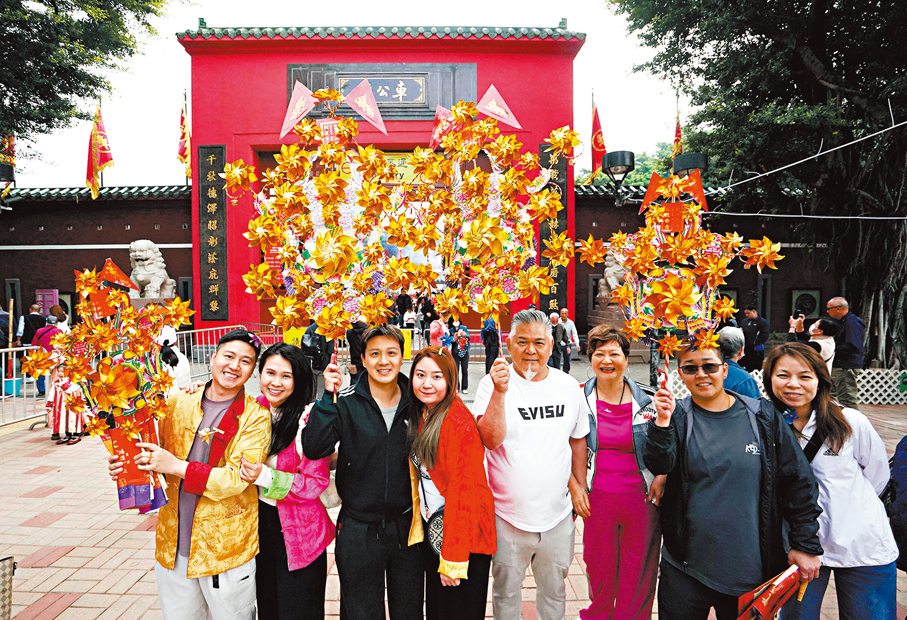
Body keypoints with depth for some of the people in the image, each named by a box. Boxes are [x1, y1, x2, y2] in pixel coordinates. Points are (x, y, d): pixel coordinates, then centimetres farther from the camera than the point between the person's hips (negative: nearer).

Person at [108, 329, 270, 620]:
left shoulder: (255, 417, -10)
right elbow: (161, 457, 14)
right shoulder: (177, 402, 1)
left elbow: (237, 479, -18)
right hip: (172, 546, 4)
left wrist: (177, 466, -21)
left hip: (227, 550, -4)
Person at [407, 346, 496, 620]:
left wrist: (453, 560, -22)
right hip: (432, 530, 8)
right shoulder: (422, 415, 4)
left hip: (462, 534, -8)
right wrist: (422, 525, 8)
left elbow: (464, 490, -24)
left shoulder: (457, 421, -23)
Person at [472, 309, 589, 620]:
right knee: (506, 591, 16)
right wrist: (499, 392, -34)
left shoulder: (569, 386, -1)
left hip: (557, 514, 3)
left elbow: (578, 440, 11)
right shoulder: (493, 384, -12)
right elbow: (491, 440, -24)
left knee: (554, 589, 21)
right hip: (508, 515, -2)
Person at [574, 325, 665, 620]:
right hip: (596, 497, 0)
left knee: (639, 573, 11)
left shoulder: (648, 400, -2)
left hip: (642, 497, 0)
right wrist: (574, 485, -3)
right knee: (599, 568, 15)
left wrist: (662, 476, -6)